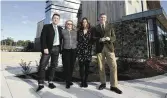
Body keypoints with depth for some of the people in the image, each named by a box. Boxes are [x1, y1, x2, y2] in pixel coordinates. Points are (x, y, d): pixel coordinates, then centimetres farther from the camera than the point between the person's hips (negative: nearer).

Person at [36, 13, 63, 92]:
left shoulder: (60, 28, 16)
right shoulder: (46, 27, 4)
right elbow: (42, 38, -5)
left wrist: (60, 48, 4)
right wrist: (45, 48, -15)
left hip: (56, 49, 4)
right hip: (48, 48, -3)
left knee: (53, 66, 7)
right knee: (42, 65, -6)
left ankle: (50, 82, 18)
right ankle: (41, 84, 4)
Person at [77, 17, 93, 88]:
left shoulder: (90, 31, 8)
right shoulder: (79, 31, 12)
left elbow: (92, 40, 5)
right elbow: (77, 40, 9)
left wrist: (90, 48, -3)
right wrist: (77, 49, 0)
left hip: (88, 51, 0)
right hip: (80, 51, 1)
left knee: (87, 66, 3)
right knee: (81, 66, 0)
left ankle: (85, 81, 15)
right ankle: (82, 81, 12)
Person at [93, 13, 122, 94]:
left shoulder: (110, 26, 14)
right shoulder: (96, 28, 12)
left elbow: (114, 37, 8)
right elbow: (94, 38, 5)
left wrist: (109, 38, -14)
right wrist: (99, 39, -15)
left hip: (109, 48, 0)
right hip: (100, 48, 0)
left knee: (113, 66, -8)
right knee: (101, 67, 6)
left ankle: (113, 86, 3)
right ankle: (103, 83, 23)